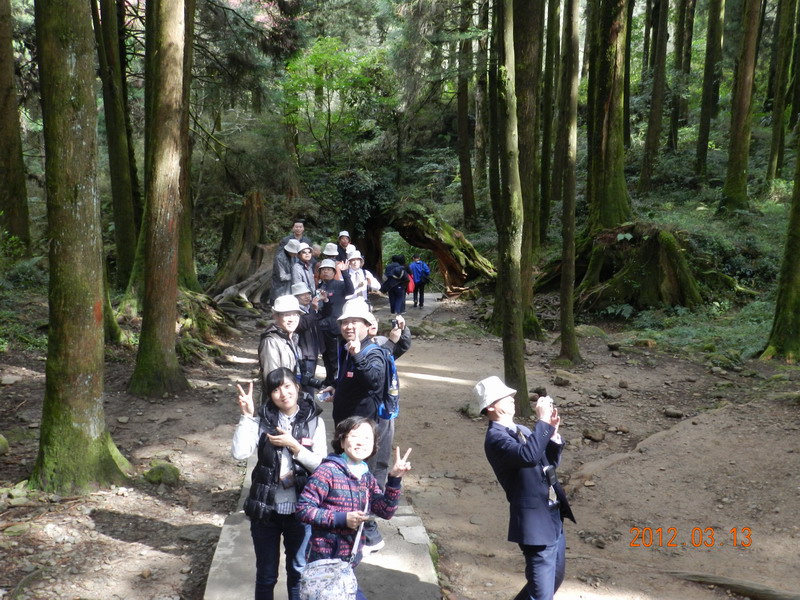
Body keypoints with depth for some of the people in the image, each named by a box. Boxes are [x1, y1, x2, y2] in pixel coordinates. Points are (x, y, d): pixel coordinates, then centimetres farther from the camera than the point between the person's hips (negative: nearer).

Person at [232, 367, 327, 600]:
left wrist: (293, 445, -20)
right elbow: (239, 453, -19)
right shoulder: (262, 420, -7)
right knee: (266, 573, 17)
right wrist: (247, 416, -22)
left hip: (300, 509, 0)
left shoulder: (314, 421, -5)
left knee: (298, 570, 19)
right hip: (265, 509, 0)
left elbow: (321, 464, -10)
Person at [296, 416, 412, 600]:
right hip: (326, 559, -7)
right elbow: (303, 509, -17)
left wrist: (394, 480, -11)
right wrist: (342, 519, -22)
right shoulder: (328, 471, -16)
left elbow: (385, 511, 1)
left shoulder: (366, 477, 6)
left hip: (350, 560, 7)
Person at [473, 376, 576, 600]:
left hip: (554, 517, 9)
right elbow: (529, 456, -35)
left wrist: (553, 432, 0)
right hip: (536, 523, -9)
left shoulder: (521, 430, 11)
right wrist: (542, 421, -26)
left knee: (554, 579, 25)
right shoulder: (496, 438, -17)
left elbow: (549, 462, 15)